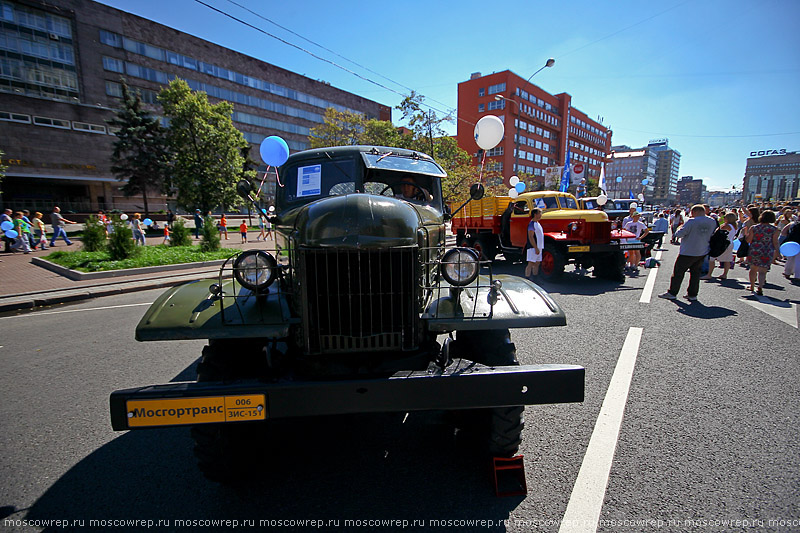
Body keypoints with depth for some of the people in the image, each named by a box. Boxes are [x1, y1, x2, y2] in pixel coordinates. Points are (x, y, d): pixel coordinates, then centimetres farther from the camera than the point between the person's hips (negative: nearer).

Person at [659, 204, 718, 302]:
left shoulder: (692, 222, -18)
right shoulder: (713, 222, 2)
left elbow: (679, 234, -19)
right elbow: (711, 235, 15)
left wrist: (680, 228, 1)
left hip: (688, 252, -6)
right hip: (702, 252, 6)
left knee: (678, 272, 3)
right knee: (695, 273, 13)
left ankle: (672, 293, 8)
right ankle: (692, 295, 16)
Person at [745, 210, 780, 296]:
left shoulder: (753, 228, -4)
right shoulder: (774, 229, -3)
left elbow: (748, 240, -2)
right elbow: (775, 242, -3)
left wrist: (746, 233, 14)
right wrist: (776, 252, 5)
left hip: (754, 251, 1)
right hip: (767, 253, -1)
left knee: (753, 269, 17)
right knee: (762, 271, -2)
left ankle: (752, 286, 27)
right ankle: (760, 288, -17)